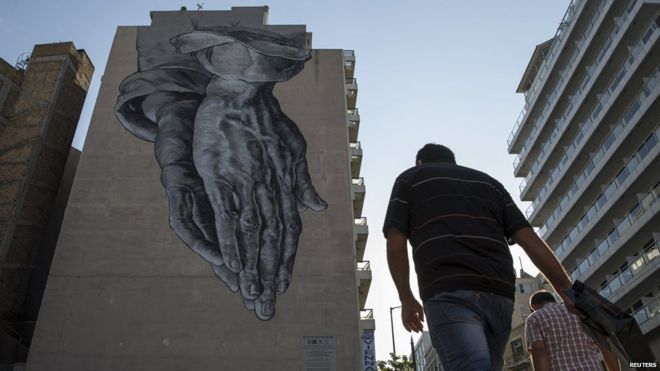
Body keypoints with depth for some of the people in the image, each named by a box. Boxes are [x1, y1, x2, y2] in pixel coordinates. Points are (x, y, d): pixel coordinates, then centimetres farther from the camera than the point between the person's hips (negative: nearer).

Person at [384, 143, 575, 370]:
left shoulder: (410, 179, 18)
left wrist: (406, 299, 13)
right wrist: (568, 291, 9)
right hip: (499, 294, 5)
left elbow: (395, 243, 6)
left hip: (448, 293, -4)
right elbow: (528, 238, 14)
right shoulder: (487, 181, 27)